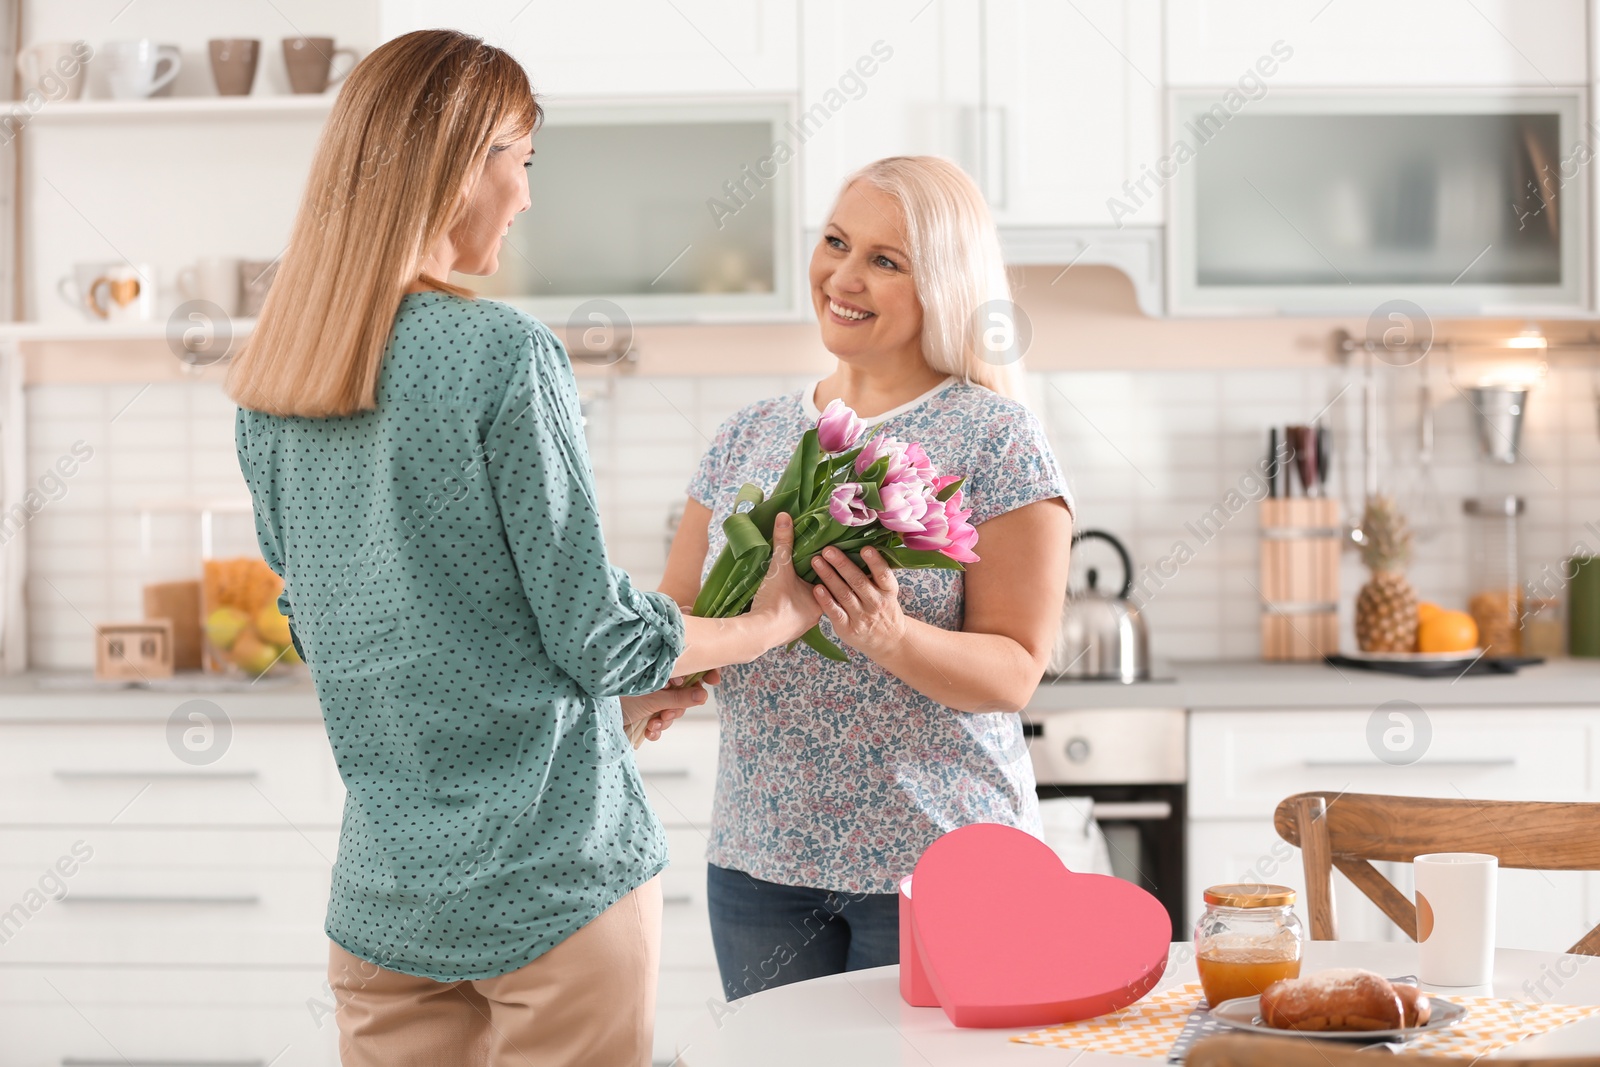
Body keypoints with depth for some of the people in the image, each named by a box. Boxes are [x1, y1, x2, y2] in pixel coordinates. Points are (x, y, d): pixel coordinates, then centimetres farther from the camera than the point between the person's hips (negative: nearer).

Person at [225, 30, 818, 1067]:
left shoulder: (268, 386, 5)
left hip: (382, 899, 6)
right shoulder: (505, 356, -15)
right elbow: (596, 632, -12)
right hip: (555, 883, -6)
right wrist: (776, 618, 6)